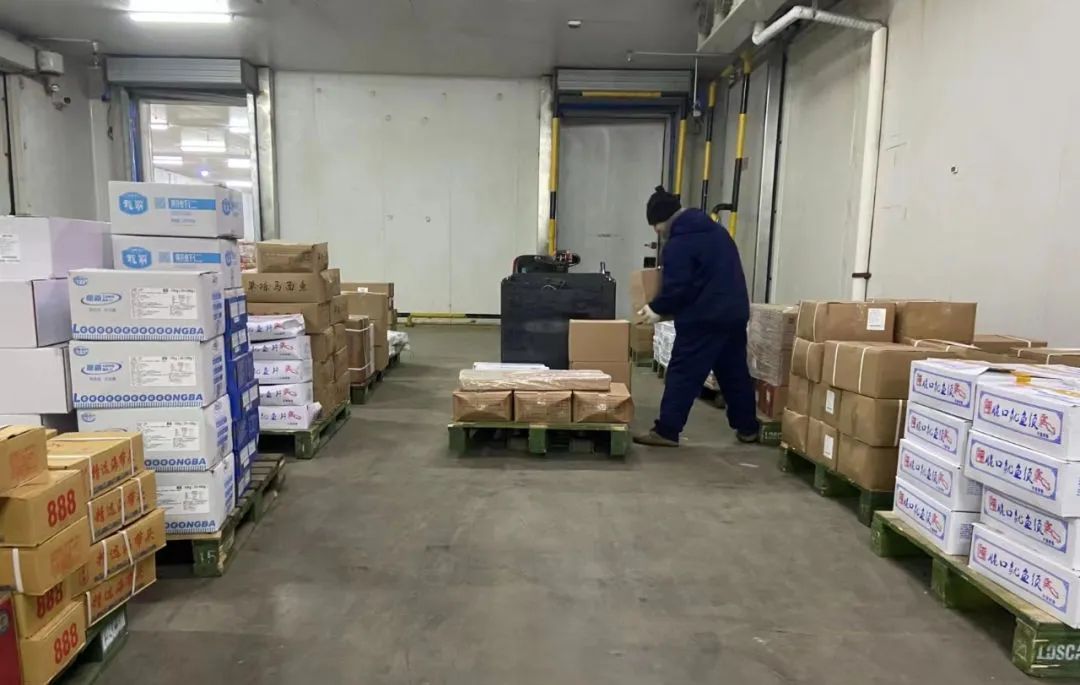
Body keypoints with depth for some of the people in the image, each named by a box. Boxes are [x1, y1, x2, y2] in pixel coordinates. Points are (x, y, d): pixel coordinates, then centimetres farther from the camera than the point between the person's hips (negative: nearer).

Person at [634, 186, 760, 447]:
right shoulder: (715, 229, 16)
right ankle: (748, 428, 25)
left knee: (683, 373, -3)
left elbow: (676, 287, -17)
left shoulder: (678, 244, -12)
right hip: (735, 312, 9)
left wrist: (657, 309, -1)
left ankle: (666, 431, -1)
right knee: (735, 372, 16)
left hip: (703, 318, -8)